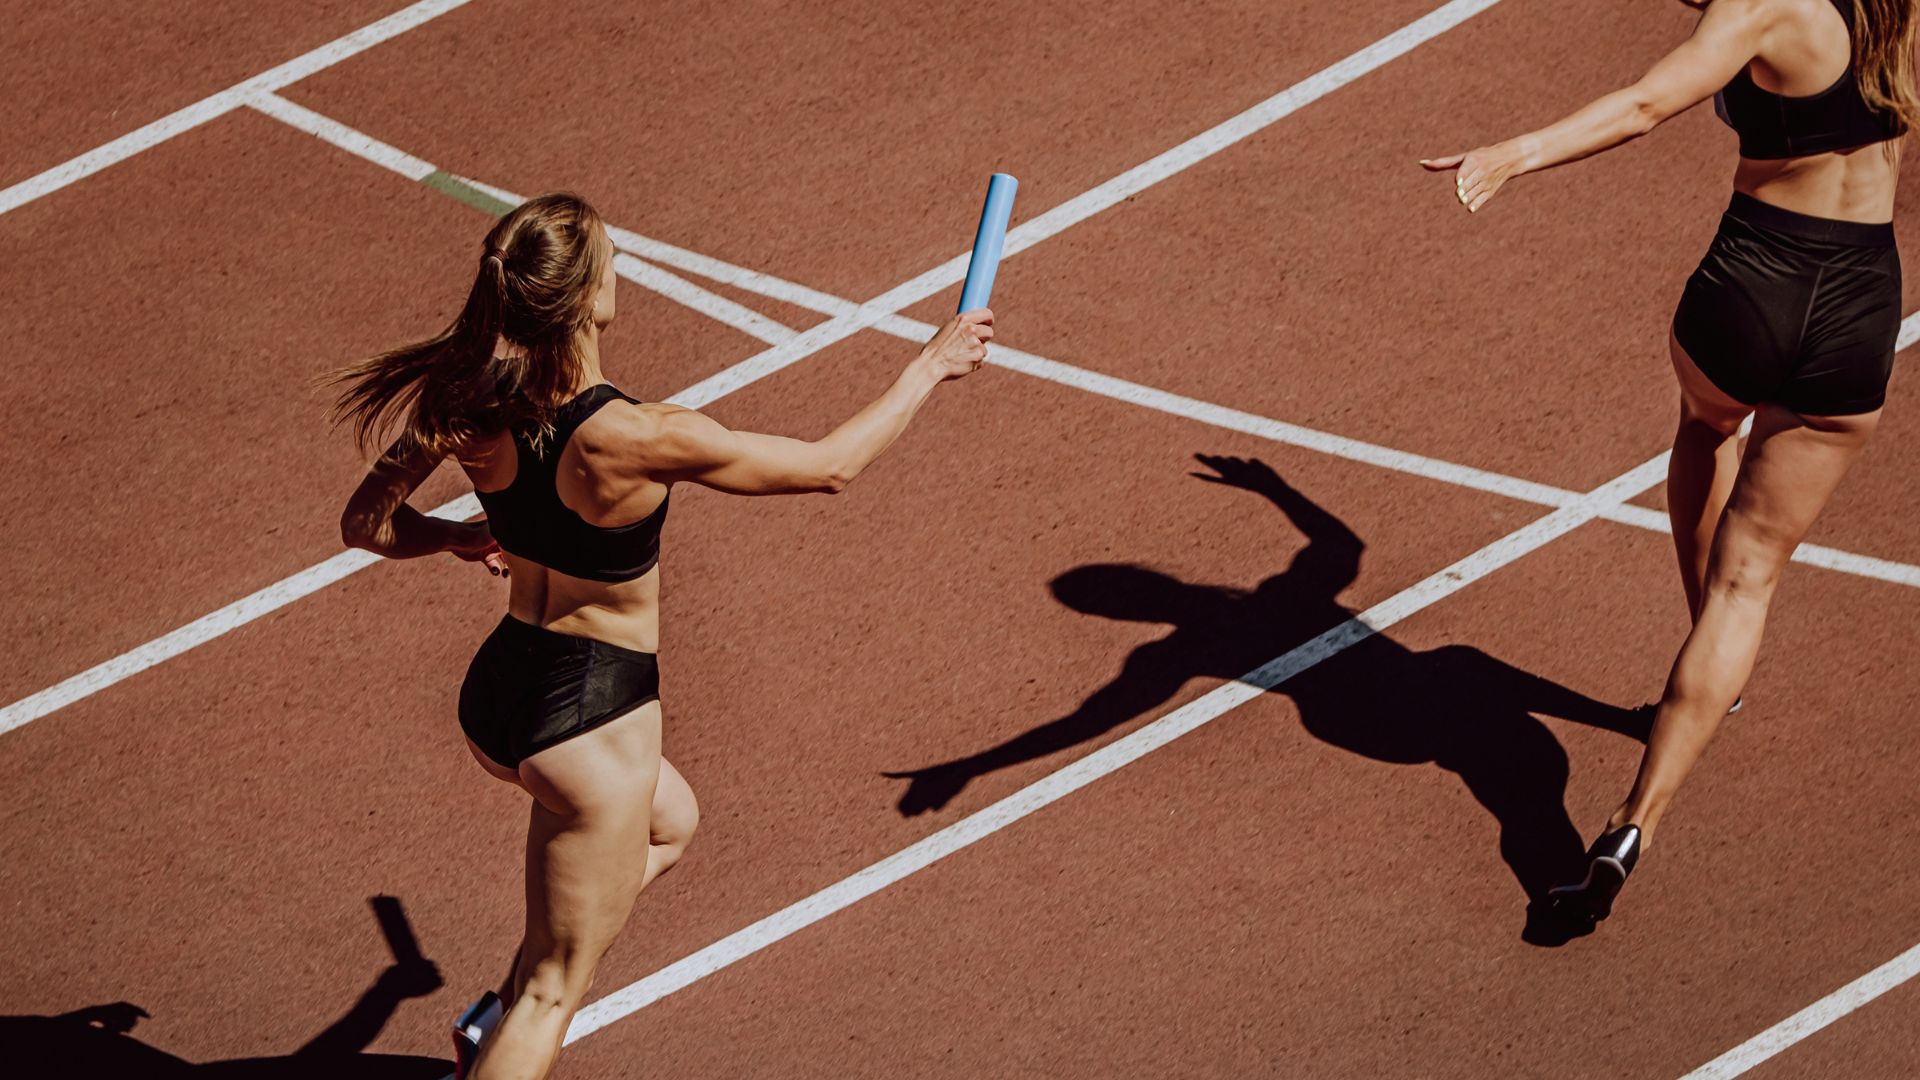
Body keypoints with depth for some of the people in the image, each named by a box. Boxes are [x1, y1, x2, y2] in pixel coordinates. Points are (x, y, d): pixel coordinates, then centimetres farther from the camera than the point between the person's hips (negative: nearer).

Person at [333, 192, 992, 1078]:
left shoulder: (469, 409, -12)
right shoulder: (634, 440, -28)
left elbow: (367, 523, -2)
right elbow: (828, 466, -17)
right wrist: (930, 368, -4)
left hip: (498, 694, 7)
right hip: (592, 723, -7)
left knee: (669, 823, 34)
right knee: (554, 992, 9)